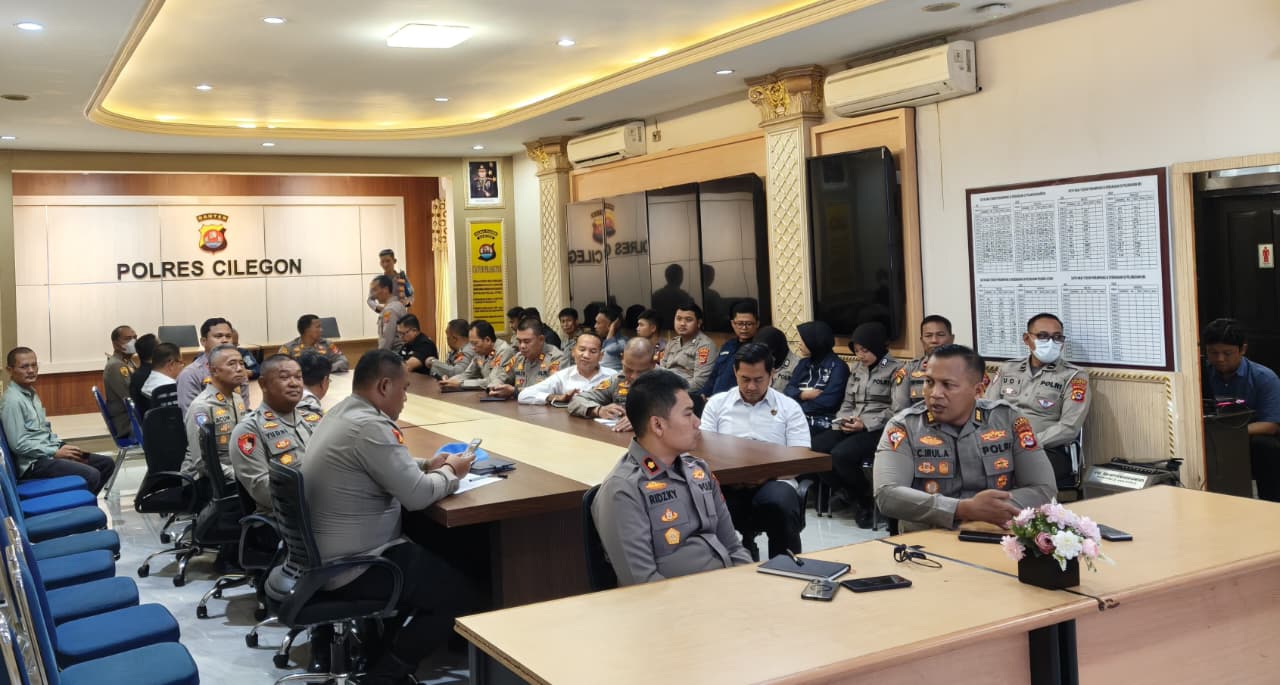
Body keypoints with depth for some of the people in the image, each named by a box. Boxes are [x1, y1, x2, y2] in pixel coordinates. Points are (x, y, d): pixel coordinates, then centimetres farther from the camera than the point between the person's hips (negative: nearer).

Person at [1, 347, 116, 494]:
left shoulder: (31, 393, 13)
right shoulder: (12, 400, -17)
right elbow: (18, 444, -21)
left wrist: (61, 446, 3)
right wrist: (55, 452, -16)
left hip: (48, 452, 10)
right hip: (34, 463, -10)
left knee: (106, 463, 6)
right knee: (91, 475, -25)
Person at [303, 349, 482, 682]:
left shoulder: (341, 414, 8)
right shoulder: (369, 426, -25)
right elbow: (417, 496, -22)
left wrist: (426, 466, 8)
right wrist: (449, 472, -3)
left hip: (325, 556, 11)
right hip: (352, 567, -10)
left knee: (433, 562, 24)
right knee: (460, 593, -1)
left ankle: (375, 651, 23)